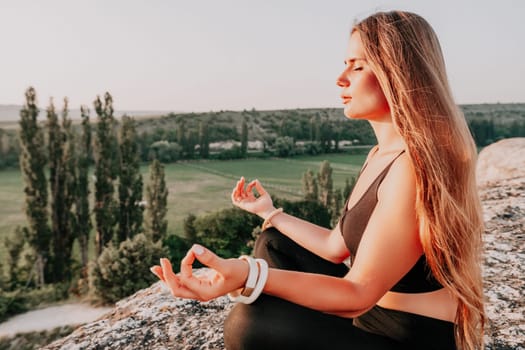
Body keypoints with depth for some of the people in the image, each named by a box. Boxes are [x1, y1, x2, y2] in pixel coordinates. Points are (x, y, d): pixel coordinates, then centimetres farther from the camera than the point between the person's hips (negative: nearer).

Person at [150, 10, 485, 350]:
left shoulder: (416, 166, -25)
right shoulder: (380, 155, 5)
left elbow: (358, 295, -27)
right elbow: (337, 246, 8)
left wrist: (250, 276, -43)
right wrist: (270, 213, 21)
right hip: (371, 316, 9)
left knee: (253, 322, -26)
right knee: (272, 243, 12)